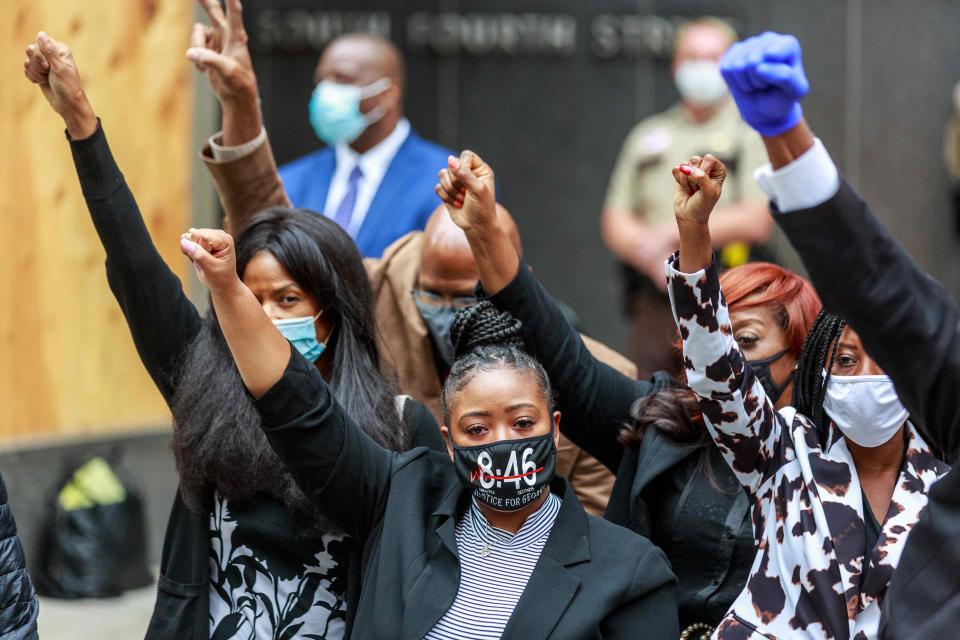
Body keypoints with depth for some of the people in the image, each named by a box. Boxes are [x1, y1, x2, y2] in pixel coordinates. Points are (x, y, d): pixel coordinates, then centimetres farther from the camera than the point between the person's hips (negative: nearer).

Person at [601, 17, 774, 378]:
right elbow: (614, 224, 13)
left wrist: (671, 234, -10)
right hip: (654, 304, 4)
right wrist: (650, 257, -9)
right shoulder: (647, 135, 19)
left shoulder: (754, 134, 5)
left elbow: (755, 221, -7)